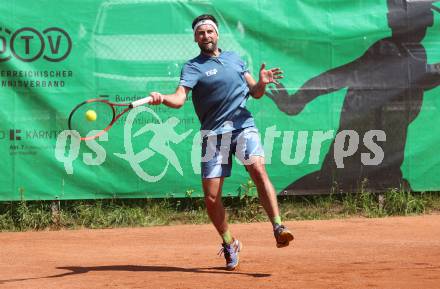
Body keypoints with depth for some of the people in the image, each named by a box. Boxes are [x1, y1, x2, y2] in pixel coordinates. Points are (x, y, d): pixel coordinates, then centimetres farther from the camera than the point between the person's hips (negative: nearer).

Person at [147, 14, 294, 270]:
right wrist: (162, 98, -35)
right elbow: (179, 99, -13)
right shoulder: (193, 67, 3)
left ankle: (278, 228, -29)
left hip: (244, 126, 1)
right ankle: (230, 244, 18)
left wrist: (262, 83, -6)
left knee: (258, 169, -26)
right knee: (211, 196, -3)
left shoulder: (235, 58, 16)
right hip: (214, 133, -1)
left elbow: (255, 93, 17)